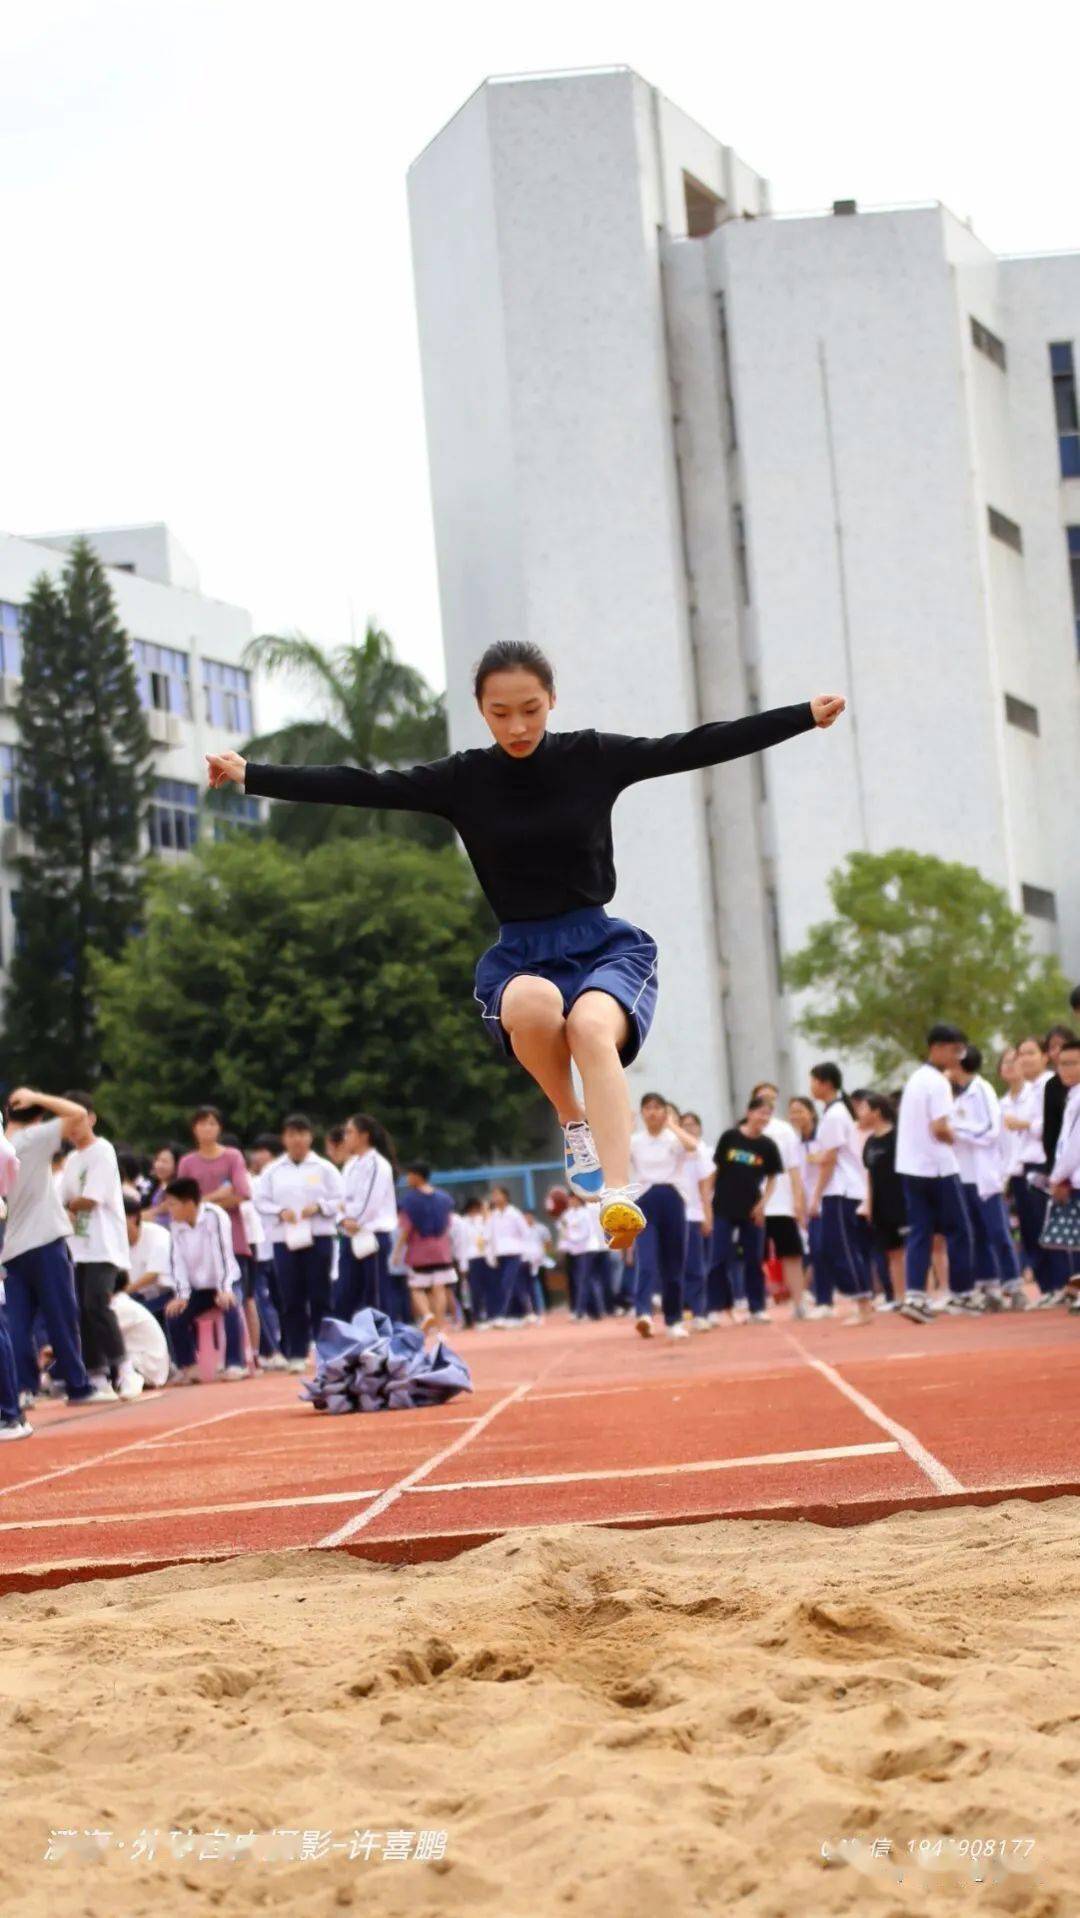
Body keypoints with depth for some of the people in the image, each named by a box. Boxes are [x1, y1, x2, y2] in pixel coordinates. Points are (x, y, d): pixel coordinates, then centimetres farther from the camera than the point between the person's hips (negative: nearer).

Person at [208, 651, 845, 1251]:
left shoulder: (593, 757, 0)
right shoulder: (463, 780, 1)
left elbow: (696, 746, -1)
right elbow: (357, 786, -1)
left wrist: (808, 715, -4)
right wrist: (249, 775, -5)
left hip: (606, 946, -1)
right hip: (519, 959, 1)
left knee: (590, 1025, -35)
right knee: (532, 1005, -36)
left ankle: (619, 1198, -45)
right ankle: (575, 1123, -8)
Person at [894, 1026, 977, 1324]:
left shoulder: (915, 1078, 14)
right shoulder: (938, 1082, -14)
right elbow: (940, 1128, -21)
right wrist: (954, 1139, -2)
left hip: (910, 1167, 8)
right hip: (937, 1167, -8)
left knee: (919, 1233, 3)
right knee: (958, 1231, 5)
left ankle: (914, 1296, -10)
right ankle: (960, 1295, 11)